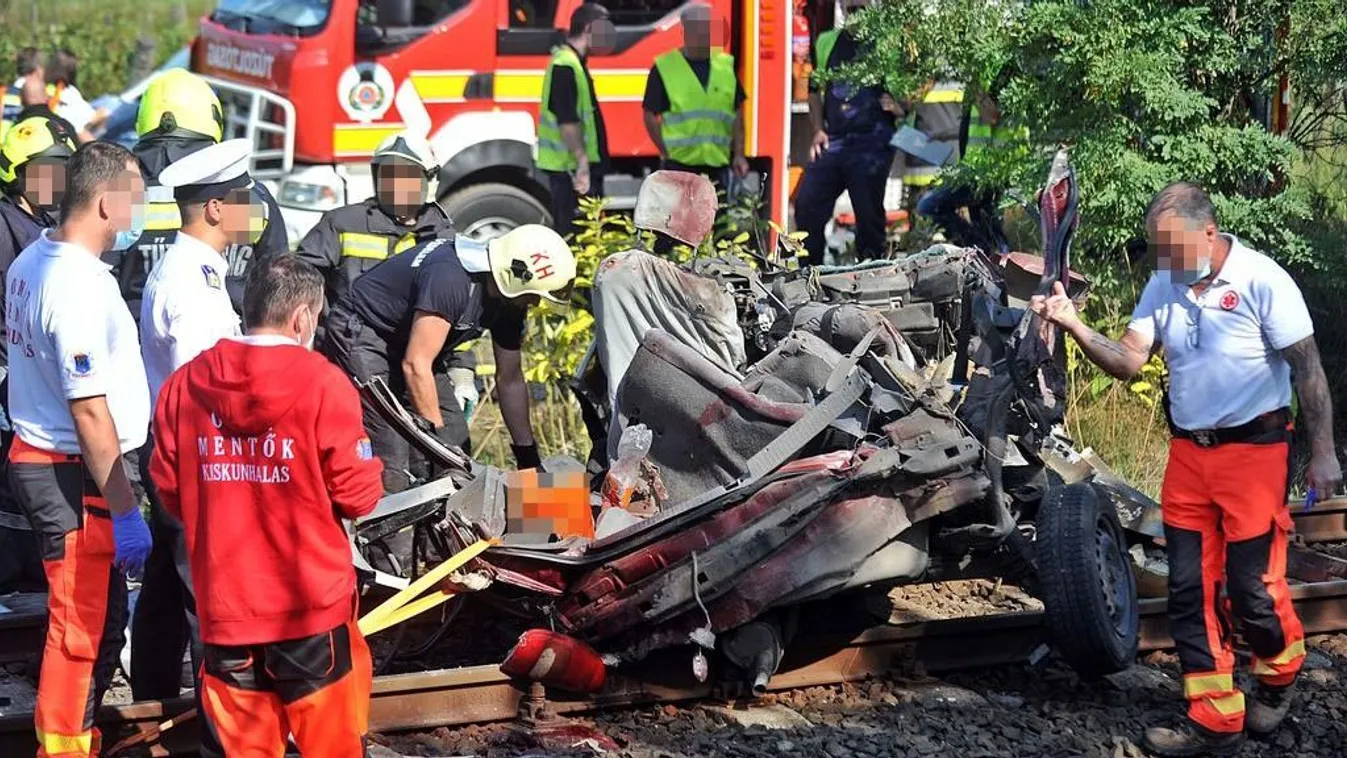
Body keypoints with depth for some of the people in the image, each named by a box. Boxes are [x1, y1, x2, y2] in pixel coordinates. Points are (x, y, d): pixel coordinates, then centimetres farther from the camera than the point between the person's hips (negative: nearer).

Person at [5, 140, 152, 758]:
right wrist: (123, 506, -20)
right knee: (82, 627, 0)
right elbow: (89, 411, -23)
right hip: (71, 475, -10)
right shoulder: (78, 287, -23)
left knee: (102, 613, 20)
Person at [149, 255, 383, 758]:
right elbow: (358, 495, -10)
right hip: (311, 603, -4)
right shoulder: (322, 383, -12)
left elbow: (169, 490, 6)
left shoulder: (184, 384, -1)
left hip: (223, 606, 4)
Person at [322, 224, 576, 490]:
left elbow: (510, 380, 6)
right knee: (391, 457, -21)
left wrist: (528, 458, 8)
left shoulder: (509, 300, -4)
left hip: (399, 344, 9)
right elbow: (415, 366, -31)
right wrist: (437, 432, -27)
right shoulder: (452, 279, -32)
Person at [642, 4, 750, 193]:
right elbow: (651, 116, -2)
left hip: (717, 165, 4)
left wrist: (738, 155, 6)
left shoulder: (726, 65, 9)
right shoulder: (664, 68, -4)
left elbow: (737, 114, 13)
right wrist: (667, 153, -7)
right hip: (679, 166, -4)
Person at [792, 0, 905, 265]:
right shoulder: (827, 43, 13)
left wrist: (898, 106, -17)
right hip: (832, 141, 4)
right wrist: (818, 130, 10)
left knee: (869, 214, 0)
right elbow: (814, 90, 21)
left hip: (872, 143, -4)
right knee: (806, 206, -2)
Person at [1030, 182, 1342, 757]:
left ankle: (1278, 676, 28)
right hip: (1188, 451, 6)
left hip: (1252, 448, -6)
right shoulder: (1164, 285, 4)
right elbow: (1129, 361, -3)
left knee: (1251, 585, -2)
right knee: (1190, 591, 5)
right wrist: (1074, 326, -19)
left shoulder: (1260, 281, -14)